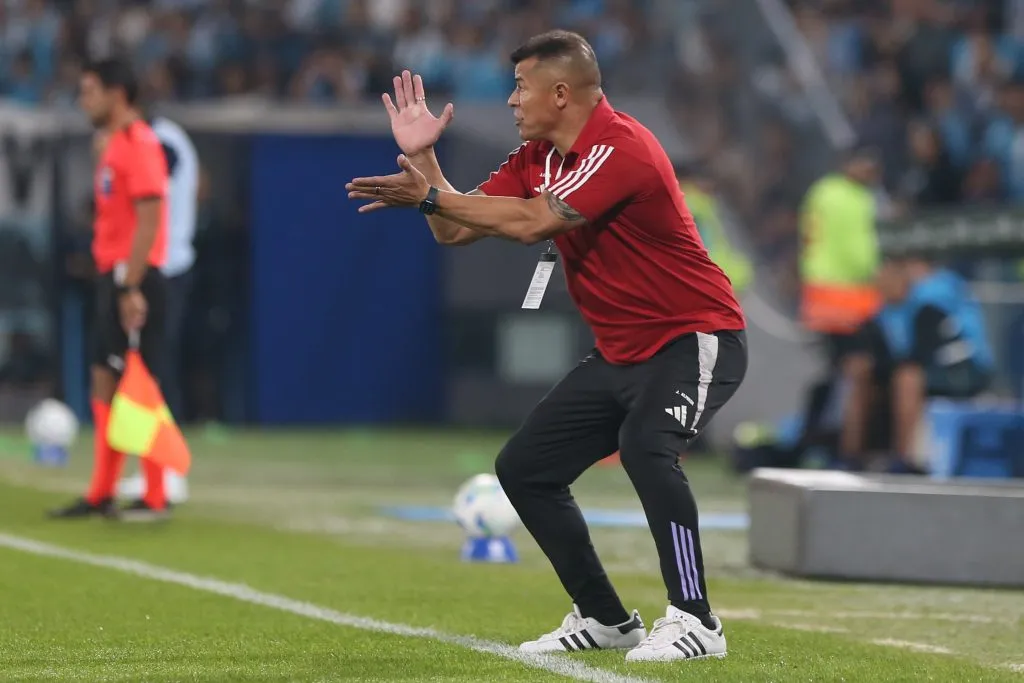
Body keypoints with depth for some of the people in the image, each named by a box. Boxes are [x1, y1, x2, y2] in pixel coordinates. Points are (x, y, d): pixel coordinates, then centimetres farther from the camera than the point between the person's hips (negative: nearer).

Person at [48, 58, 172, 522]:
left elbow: (149, 219, -20)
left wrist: (131, 287, -23)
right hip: (113, 277, 10)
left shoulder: (139, 144, -13)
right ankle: (101, 496, 15)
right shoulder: (112, 145, 16)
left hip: (134, 279, -10)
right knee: (105, 382, 10)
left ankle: (155, 498, -2)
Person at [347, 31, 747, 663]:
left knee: (644, 447, -35)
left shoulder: (620, 147, -21)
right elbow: (457, 231, 8)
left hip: (696, 339, -10)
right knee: (523, 468, 7)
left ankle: (694, 620, -26)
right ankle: (605, 620, 17)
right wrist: (423, 159, -5)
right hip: (620, 352, 10)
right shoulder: (535, 158, 7)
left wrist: (429, 193, -26)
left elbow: (533, 223, -31)